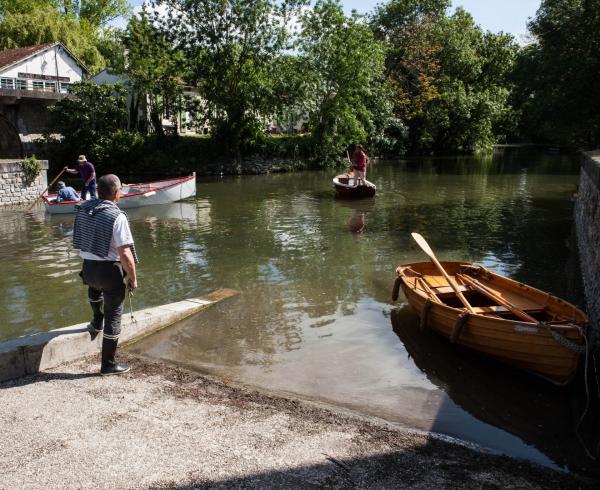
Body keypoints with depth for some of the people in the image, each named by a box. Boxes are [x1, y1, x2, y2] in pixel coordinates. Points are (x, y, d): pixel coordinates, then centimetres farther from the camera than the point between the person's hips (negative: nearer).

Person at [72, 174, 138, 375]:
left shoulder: (83, 209, 1)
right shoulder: (117, 217, -20)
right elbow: (125, 253, -22)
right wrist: (133, 277, -9)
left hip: (88, 266, 6)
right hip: (110, 270, -6)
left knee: (94, 286, 41)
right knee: (113, 316, 8)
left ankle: (97, 323, 52)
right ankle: (108, 364, 16)